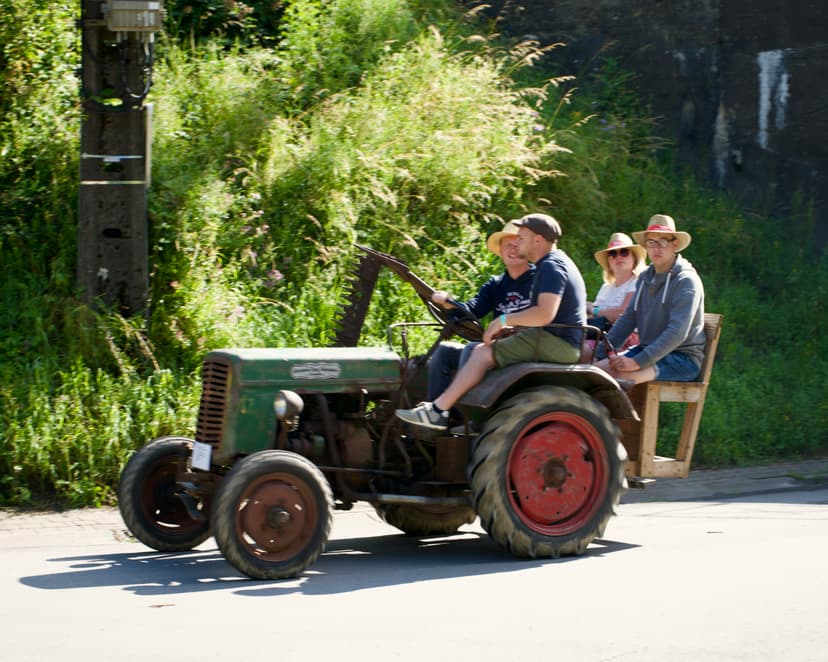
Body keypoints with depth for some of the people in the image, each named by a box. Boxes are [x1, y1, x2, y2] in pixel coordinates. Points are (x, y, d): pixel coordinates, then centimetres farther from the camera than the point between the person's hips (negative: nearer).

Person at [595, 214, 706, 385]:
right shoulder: (645, 277, 13)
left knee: (620, 375, -31)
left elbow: (677, 332, -21)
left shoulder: (686, 280, -12)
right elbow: (628, 319, 16)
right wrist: (601, 352, 1)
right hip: (648, 350, 8)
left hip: (682, 358, -8)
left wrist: (638, 362, -27)